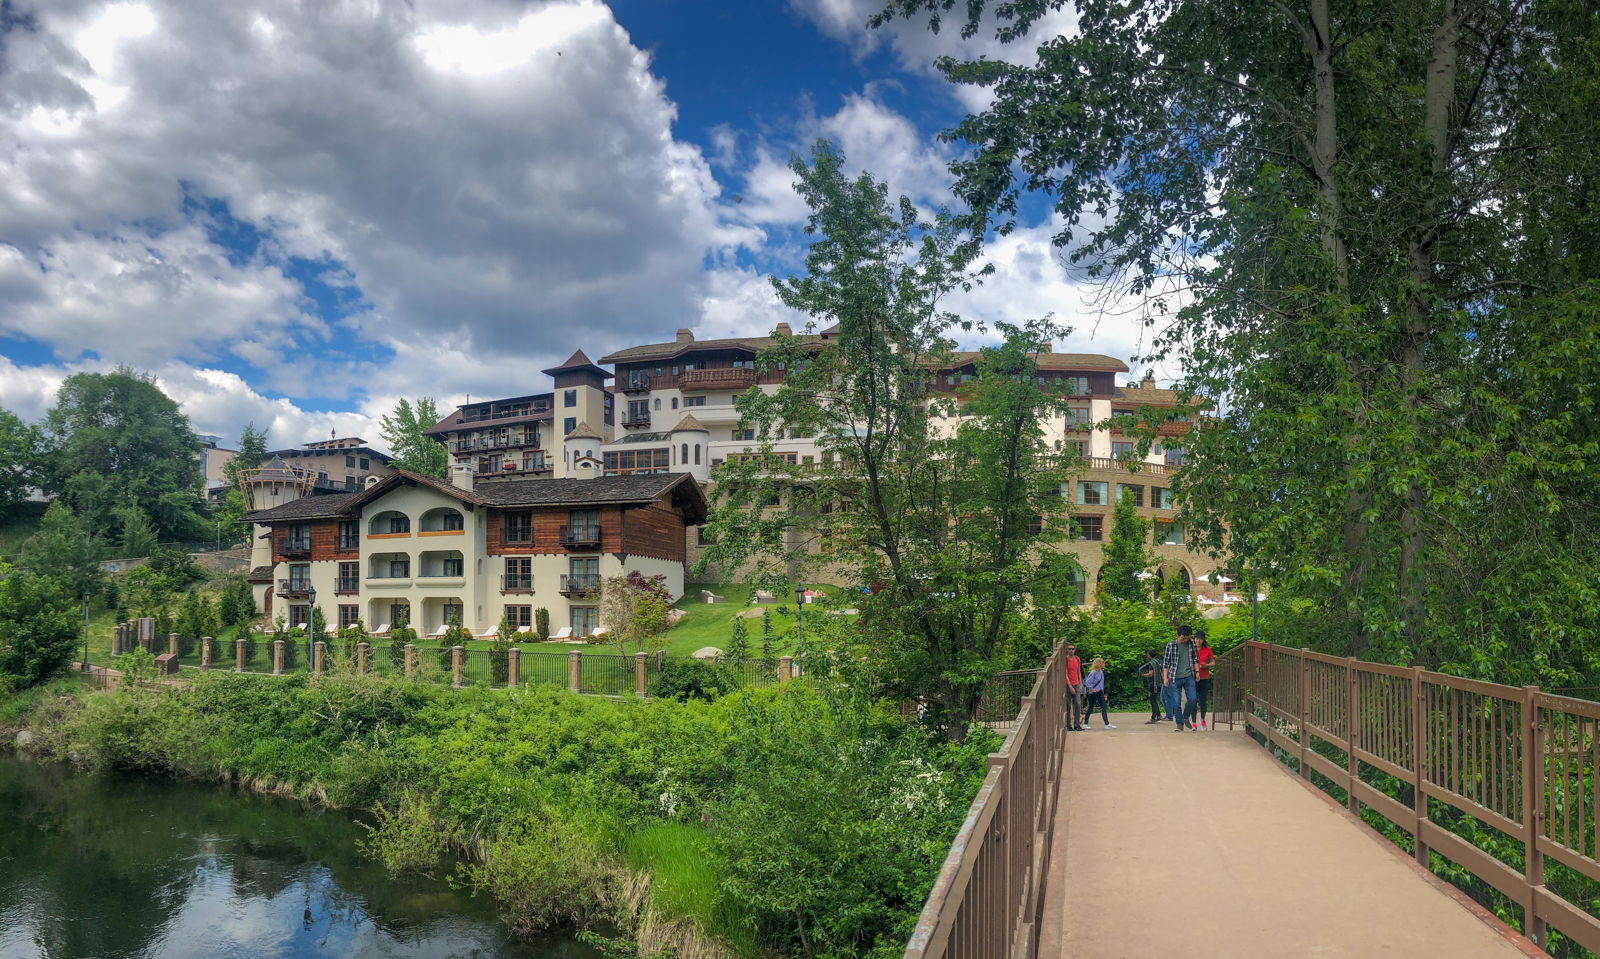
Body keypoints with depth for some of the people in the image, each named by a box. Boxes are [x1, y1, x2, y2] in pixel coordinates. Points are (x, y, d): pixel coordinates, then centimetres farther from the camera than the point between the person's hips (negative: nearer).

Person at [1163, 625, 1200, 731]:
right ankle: (1180, 724, 11)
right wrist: (1165, 677, -3)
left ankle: (1186, 717, 20)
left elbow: (1195, 659, 16)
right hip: (1175, 678, -2)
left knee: (1192, 699, -5)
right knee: (1177, 702, -1)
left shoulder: (1191, 644, 5)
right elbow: (1165, 662, 0)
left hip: (1189, 677, 2)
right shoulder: (1170, 645, -4)